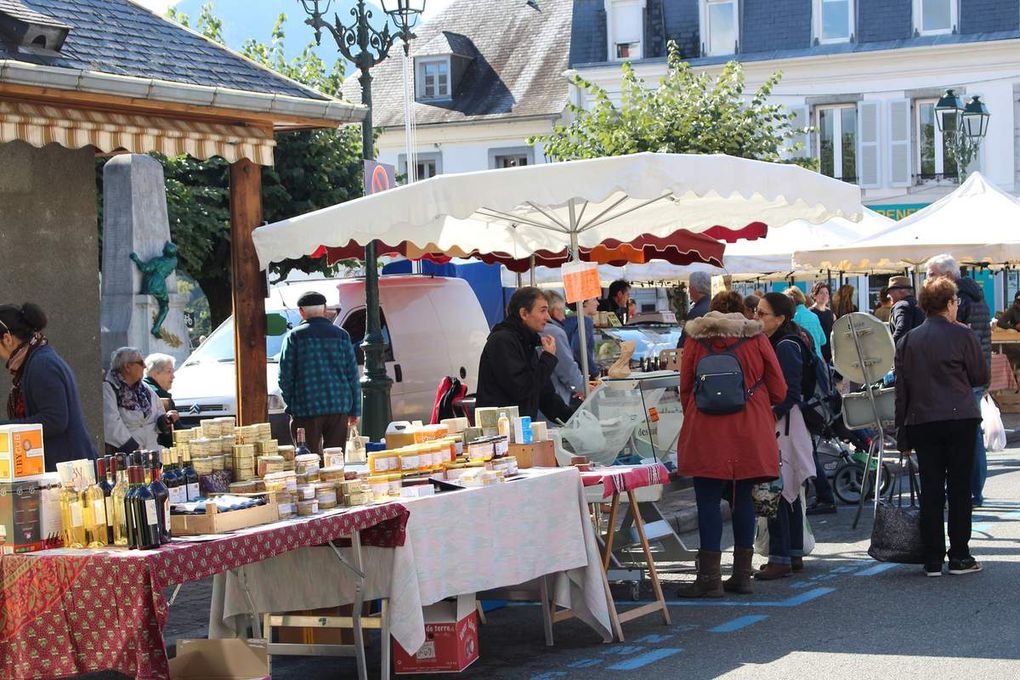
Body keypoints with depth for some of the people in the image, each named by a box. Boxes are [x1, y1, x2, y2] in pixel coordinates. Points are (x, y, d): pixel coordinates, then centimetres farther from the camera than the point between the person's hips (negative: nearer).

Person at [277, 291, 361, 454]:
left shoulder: (294, 336, 0)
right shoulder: (341, 334, 8)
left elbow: (285, 376, -2)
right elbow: (353, 375, 7)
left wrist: (291, 405, 9)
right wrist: (355, 410, 12)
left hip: (307, 410, -3)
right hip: (339, 407, 3)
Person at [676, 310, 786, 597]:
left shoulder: (696, 340, 2)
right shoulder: (757, 339, 3)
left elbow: (685, 390, 8)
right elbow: (778, 392, 4)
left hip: (706, 434, -2)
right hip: (750, 435, 2)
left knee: (708, 500, -1)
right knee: (744, 499, 9)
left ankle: (710, 577, -5)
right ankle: (742, 575, 12)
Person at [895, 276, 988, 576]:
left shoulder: (907, 341, 6)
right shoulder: (963, 335, -6)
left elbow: (901, 390, 7)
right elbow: (981, 377, 3)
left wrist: (902, 433, 11)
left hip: (921, 423, 3)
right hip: (960, 419, -3)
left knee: (930, 492, 6)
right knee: (959, 488, 4)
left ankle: (933, 559, 6)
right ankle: (959, 557, 5)